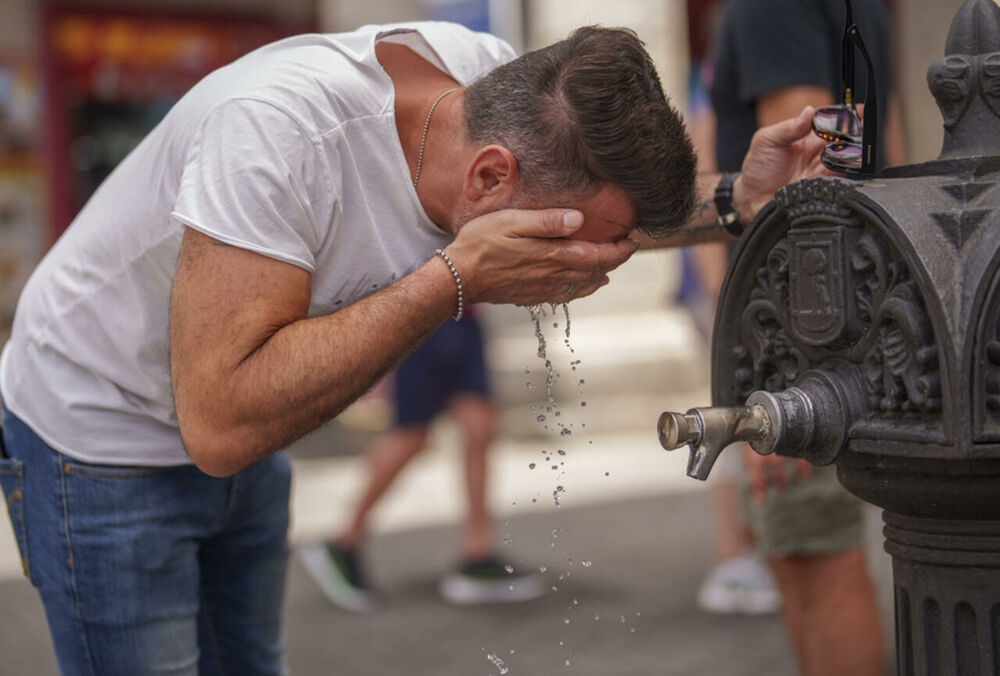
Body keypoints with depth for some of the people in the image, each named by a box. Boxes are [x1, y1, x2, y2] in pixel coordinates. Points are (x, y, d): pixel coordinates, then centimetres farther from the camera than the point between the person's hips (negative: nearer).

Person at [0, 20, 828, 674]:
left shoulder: (495, 78, -17)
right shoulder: (278, 127, -38)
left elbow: (617, 204, 3)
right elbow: (219, 423, -40)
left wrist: (735, 200, -17)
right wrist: (457, 280, -40)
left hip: (238, 431, 6)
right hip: (101, 438, -6)